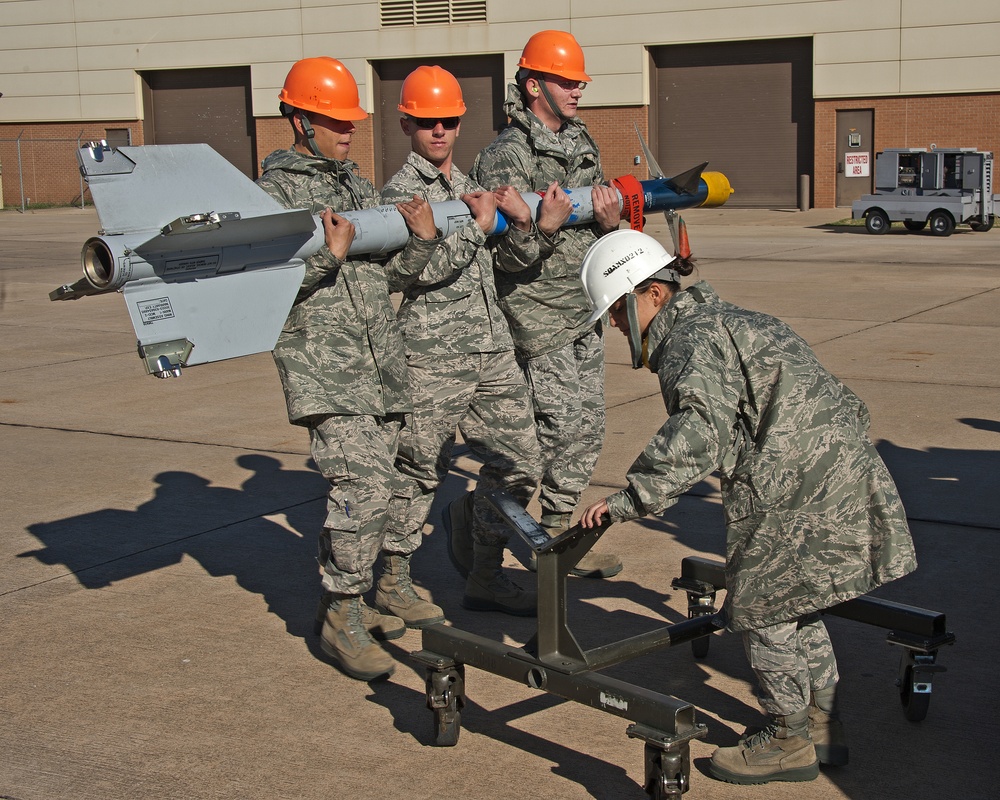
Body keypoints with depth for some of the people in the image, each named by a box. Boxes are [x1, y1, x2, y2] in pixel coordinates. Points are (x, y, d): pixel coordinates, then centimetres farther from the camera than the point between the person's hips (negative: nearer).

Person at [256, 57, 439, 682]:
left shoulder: (359, 185, 20)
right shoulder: (276, 189, -2)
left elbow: (392, 271, 19)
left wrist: (423, 239, 1)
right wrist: (328, 256, -24)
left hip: (380, 360, 7)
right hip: (323, 361, -7)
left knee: (377, 485, 9)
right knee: (364, 486, -15)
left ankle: (346, 597, 23)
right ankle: (343, 616, -4)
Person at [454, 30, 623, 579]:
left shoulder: (581, 146, 13)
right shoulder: (506, 156, -12)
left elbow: (595, 222, 14)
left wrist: (610, 222, -8)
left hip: (584, 314, 8)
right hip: (537, 314, -8)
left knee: (586, 430, 9)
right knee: (561, 430, -7)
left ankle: (557, 535, 21)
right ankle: (473, 511, 10)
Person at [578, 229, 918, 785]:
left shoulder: (692, 340, -8)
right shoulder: (732, 320, 23)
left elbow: (701, 431, -26)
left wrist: (632, 499, -24)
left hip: (796, 484, -10)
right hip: (844, 463, 10)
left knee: (760, 607, 2)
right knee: (793, 603, 21)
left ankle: (790, 741, 13)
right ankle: (825, 727, 28)